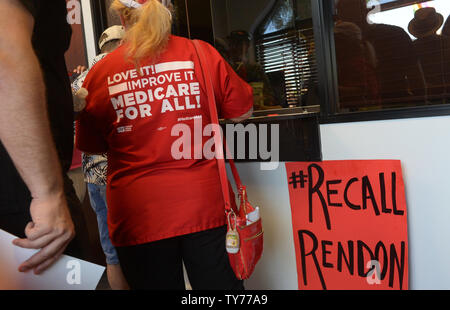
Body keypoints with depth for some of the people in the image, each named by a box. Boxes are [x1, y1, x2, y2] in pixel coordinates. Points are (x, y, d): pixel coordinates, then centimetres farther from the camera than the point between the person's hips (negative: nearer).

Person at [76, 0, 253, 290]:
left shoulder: (99, 73, -1)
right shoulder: (200, 53, -3)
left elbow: (90, 146, 11)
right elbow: (242, 112, 8)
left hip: (137, 211, 1)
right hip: (203, 203, 0)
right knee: (218, 280, 15)